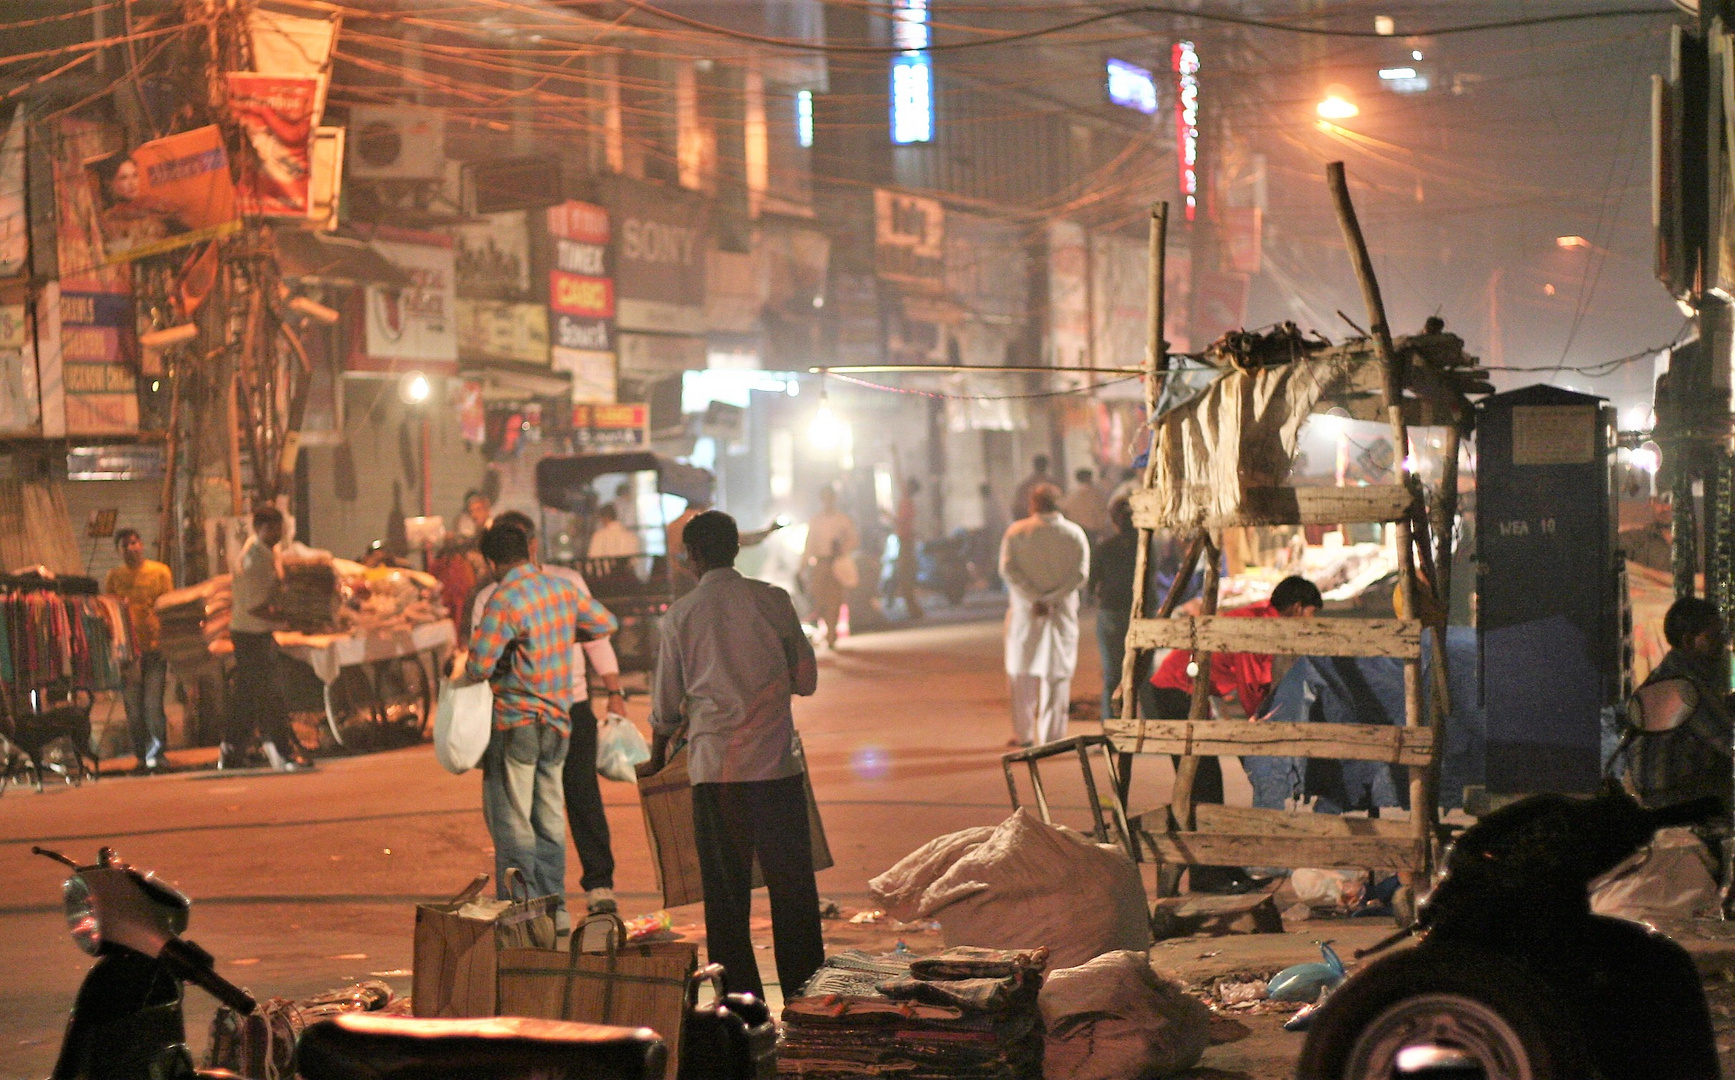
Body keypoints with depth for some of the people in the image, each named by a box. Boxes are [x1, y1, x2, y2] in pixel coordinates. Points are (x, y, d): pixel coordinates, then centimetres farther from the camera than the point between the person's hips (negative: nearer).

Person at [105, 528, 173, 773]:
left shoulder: (160, 572, 6)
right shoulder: (114, 576, 11)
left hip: (155, 645, -2)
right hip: (127, 649, 2)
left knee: (153, 703, -9)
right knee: (133, 705, 1)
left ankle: (156, 753, -2)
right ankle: (141, 756, 9)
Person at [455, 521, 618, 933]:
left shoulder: (503, 601, -17)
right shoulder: (562, 589, 5)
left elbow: (479, 665, -20)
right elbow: (605, 623, 19)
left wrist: (462, 678, 3)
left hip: (515, 724, -7)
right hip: (557, 721, 7)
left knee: (511, 822, -2)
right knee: (550, 820, 13)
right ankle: (554, 907, 16)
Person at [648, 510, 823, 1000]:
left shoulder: (680, 614, 2)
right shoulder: (772, 601, 1)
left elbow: (666, 705, 9)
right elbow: (806, 679, 7)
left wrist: (657, 757, 27)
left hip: (713, 768, 0)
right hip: (775, 764, 0)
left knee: (725, 890, 5)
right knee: (792, 885, 6)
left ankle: (741, 998, 5)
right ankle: (805, 993, 6)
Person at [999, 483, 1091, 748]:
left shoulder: (1016, 531, -3)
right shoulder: (1075, 534, 0)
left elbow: (1008, 569, -11)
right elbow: (1081, 574, -8)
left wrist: (1034, 598, -11)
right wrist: (1051, 598, -12)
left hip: (1024, 609, 0)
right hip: (1062, 611, 0)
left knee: (1023, 671, 11)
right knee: (1058, 672, 5)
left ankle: (1023, 733, 12)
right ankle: (1052, 734, 3)